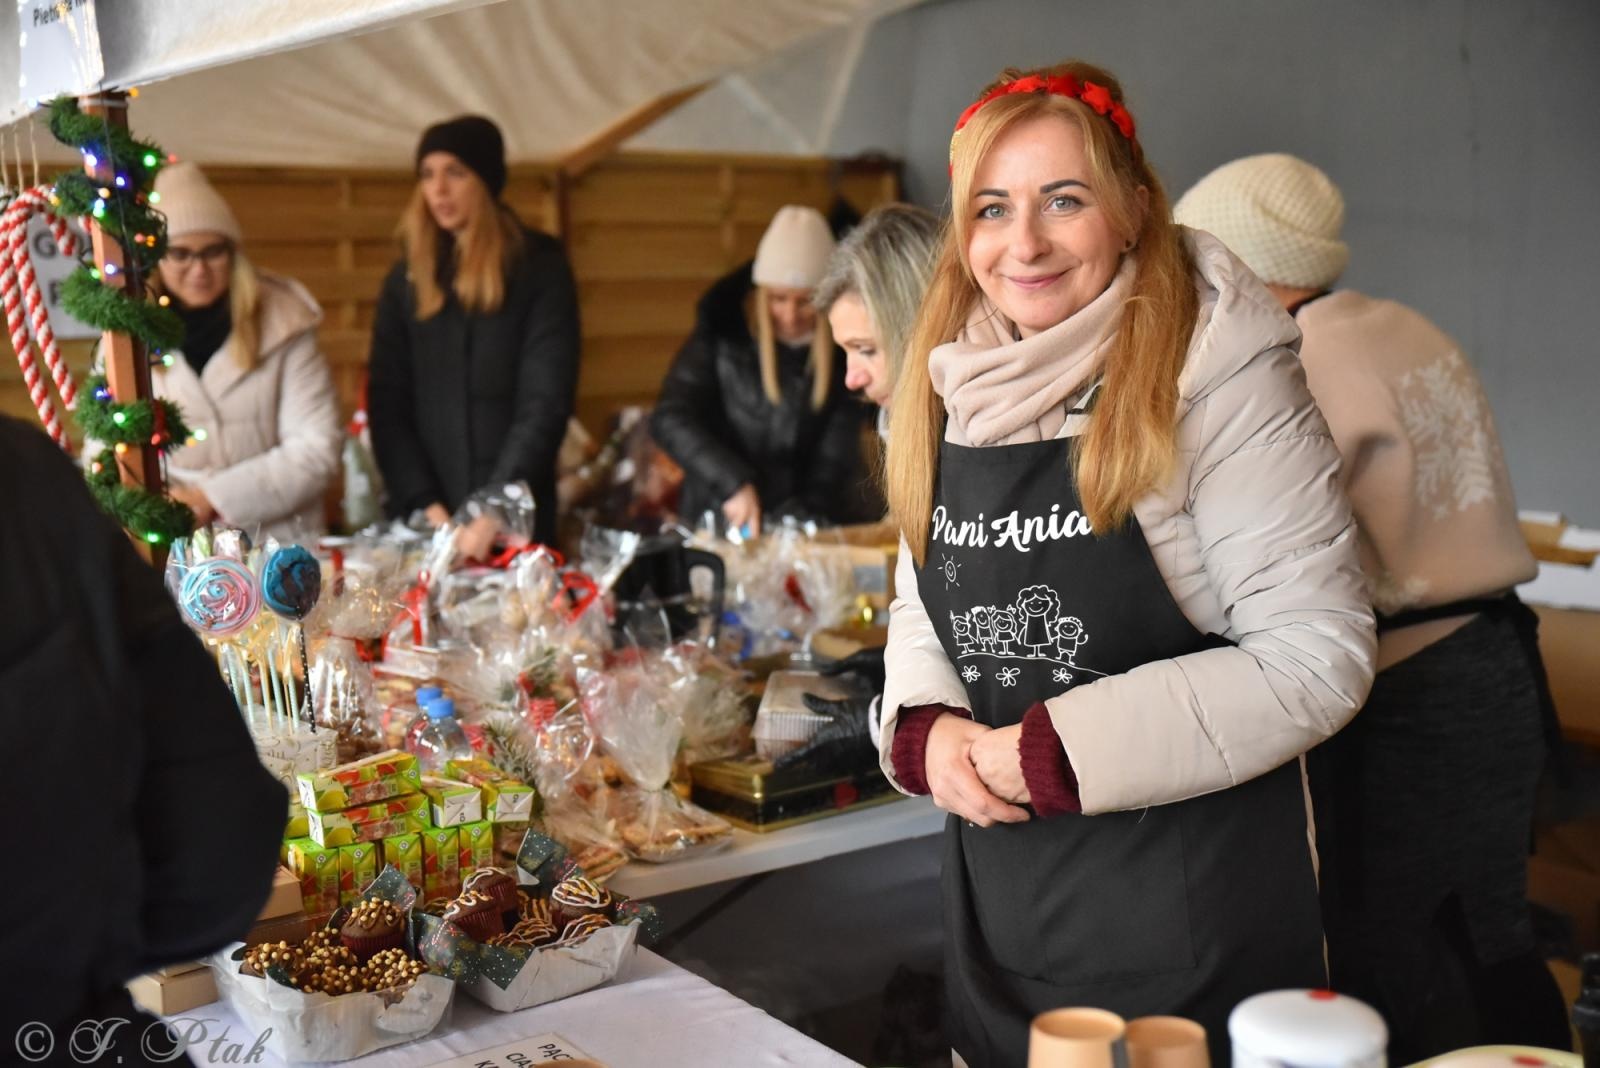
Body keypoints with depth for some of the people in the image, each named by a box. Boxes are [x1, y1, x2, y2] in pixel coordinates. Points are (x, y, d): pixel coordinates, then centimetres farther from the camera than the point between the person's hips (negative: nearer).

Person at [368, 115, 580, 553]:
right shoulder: (406, 278, 8)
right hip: (423, 522, 3)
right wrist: (426, 504, -10)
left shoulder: (539, 269, -1)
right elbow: (387, 403, 3)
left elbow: (546, 404, -9)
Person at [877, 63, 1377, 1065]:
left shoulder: (1217, 377, -15)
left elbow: (1317, 656, -17)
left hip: (1195, 909, -5)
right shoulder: (952, 391, 4)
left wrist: (1057, 751, -20)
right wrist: (927, 728, -8)